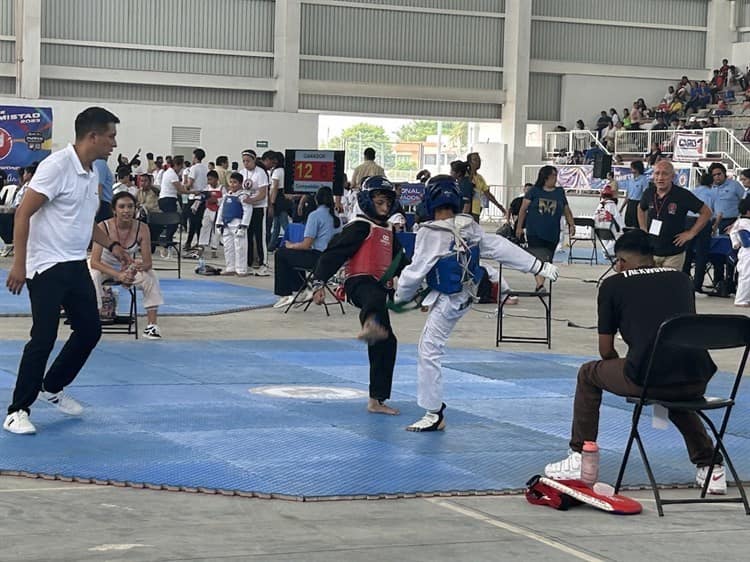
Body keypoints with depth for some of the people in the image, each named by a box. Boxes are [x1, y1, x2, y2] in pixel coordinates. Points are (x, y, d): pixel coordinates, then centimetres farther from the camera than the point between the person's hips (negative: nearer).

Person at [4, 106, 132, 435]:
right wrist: (19, 264, -21)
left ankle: (51, 388, 30)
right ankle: (18, 411, 1)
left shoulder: (92, 173, 10)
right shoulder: (57, 166, -17)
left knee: (90, 330, 12)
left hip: (76, 265, 9)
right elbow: (23, 214, -18)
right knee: (43, 338, -9)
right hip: (47, 267, -9)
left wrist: (111, 245, 15)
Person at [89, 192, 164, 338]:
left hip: (128, 267, 2)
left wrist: (140, 266, -44)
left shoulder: (142, 229, -21)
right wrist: (118, 275, -45)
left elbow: (148, 262, -17)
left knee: (151, 277, -23)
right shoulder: (103, 227, -27)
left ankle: (152, 325, -14)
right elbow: (94, 262, -30)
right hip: (105, 266, -2)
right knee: (93, 277, -34)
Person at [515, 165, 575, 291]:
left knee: (547, 260, 6)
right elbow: (523, 209, 4)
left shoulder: (560, 192, 10)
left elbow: (567, 211, 15)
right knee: (538, 258, -15)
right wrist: (519, 226, 1)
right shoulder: (534, 191, 2)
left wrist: (571, 224, 2)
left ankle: (540, 284, 15)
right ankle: (540, 285, -21)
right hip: (535, 232, -3)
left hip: (552, 233, 3)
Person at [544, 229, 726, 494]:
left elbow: (606, 350, 14)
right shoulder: (682, 279, 20)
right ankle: (710, 466, 34)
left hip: (647, 379, -4)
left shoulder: (613, 284, 10)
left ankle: (580, 460, 27)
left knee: (588, 375, 25)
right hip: (697, 382, 4)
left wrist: (626, 368, 38)